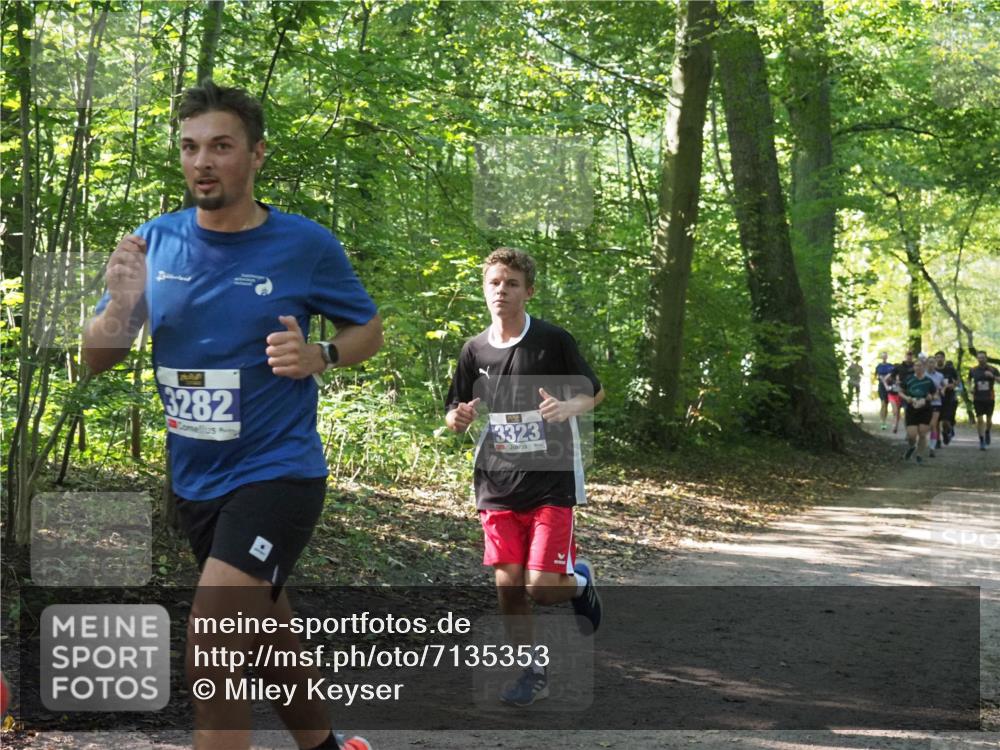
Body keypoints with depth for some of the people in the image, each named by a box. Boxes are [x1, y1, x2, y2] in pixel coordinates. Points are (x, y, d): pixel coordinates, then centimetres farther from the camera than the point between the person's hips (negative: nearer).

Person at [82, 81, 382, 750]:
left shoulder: (305, 245, -10)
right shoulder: (155, 241, -1)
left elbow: (368, 328, 5)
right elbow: (96, 360, 3)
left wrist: (318, 357, -17)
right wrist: (122, 305, -18)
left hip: (276, 473, -5)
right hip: (194, 481, 5)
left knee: (211, 658, -18)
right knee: (265, 638, 22)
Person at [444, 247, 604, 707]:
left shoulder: (553, 341, -5)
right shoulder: (475, 350, 6)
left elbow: (595, 392, 3)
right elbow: (454, 417, 14)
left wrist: (568, 407, -19)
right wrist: (458, 418, -11)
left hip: (552, 483, -4)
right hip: (497, 484, 4)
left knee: (542, 587, -11)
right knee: (508, 585, 1)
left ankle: (578, 582, 23)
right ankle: (534, 673, 17)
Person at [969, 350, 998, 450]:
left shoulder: (993, 370, -3)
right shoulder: (973, 370, 1)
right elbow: (969, 380, 20)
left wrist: (993, 376, -25)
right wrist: (971, 388, 2)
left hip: (990, 398, 0)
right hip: (978, 399, 0)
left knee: (988, 419, 8)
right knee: (979, 420, -7)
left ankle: (987, 432, 39)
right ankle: (981, 441, -1)